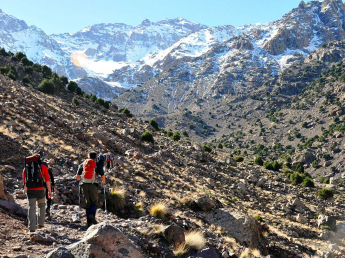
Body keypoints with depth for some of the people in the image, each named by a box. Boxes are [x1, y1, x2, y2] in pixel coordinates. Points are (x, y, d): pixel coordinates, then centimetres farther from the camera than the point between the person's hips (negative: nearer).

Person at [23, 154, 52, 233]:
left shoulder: (26, 167, 13)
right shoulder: (43, 166, 5)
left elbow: (24, 181, 18)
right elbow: (47, 180, -2)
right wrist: (49, 191, 0)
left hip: (30, 190, 2)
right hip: (40, 189, -1)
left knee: (31, 208, 3)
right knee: (41, 206, 19)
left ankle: (32, 227, -3)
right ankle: (41, 223, 21)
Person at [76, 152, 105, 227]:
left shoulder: (82, 164, 16)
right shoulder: (98, 164, 9)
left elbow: (78, 176, 15)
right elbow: (102, 176, 3)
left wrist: (81, 181, 34)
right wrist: (104, 182, 22)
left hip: (84, 185, 3)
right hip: (93, 185, -3)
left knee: (88, 202, 11)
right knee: (94, 201, 10)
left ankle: (89, 221, 6)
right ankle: (92, 215, -17)